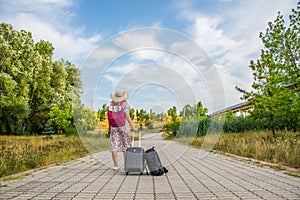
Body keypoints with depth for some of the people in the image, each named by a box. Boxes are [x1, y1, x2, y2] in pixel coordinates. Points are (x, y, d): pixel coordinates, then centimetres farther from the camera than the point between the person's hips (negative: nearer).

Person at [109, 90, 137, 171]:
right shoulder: (125, 104, -9)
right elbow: (127, 116, -16)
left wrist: (109, 127, 14)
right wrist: (133, 127, -14)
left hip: (114, 126, 3)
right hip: (123, 126, -3)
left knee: (114, 146, 4)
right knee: (125, 146, 7)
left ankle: (116, 165, 5)